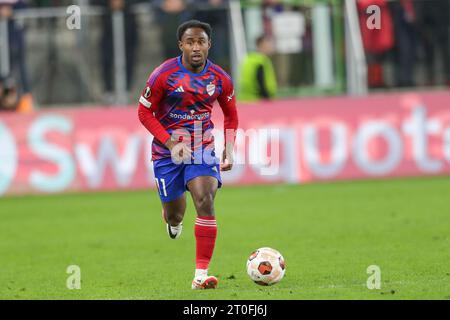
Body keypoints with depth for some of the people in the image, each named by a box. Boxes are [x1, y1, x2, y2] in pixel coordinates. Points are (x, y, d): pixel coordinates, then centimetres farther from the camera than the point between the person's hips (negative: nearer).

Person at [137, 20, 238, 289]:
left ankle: (201, 275, -19)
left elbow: (231, 115, 12)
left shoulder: (220, 79, -4)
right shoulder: (164, 75, -13)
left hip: (202, 149, 1)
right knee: (174, 214, 7)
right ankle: (173, 219, 51)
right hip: (168, 152, -1)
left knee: (205, 202, -20)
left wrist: (229, 150, 0)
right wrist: (169, 141, -17)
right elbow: (144, 112, -6)